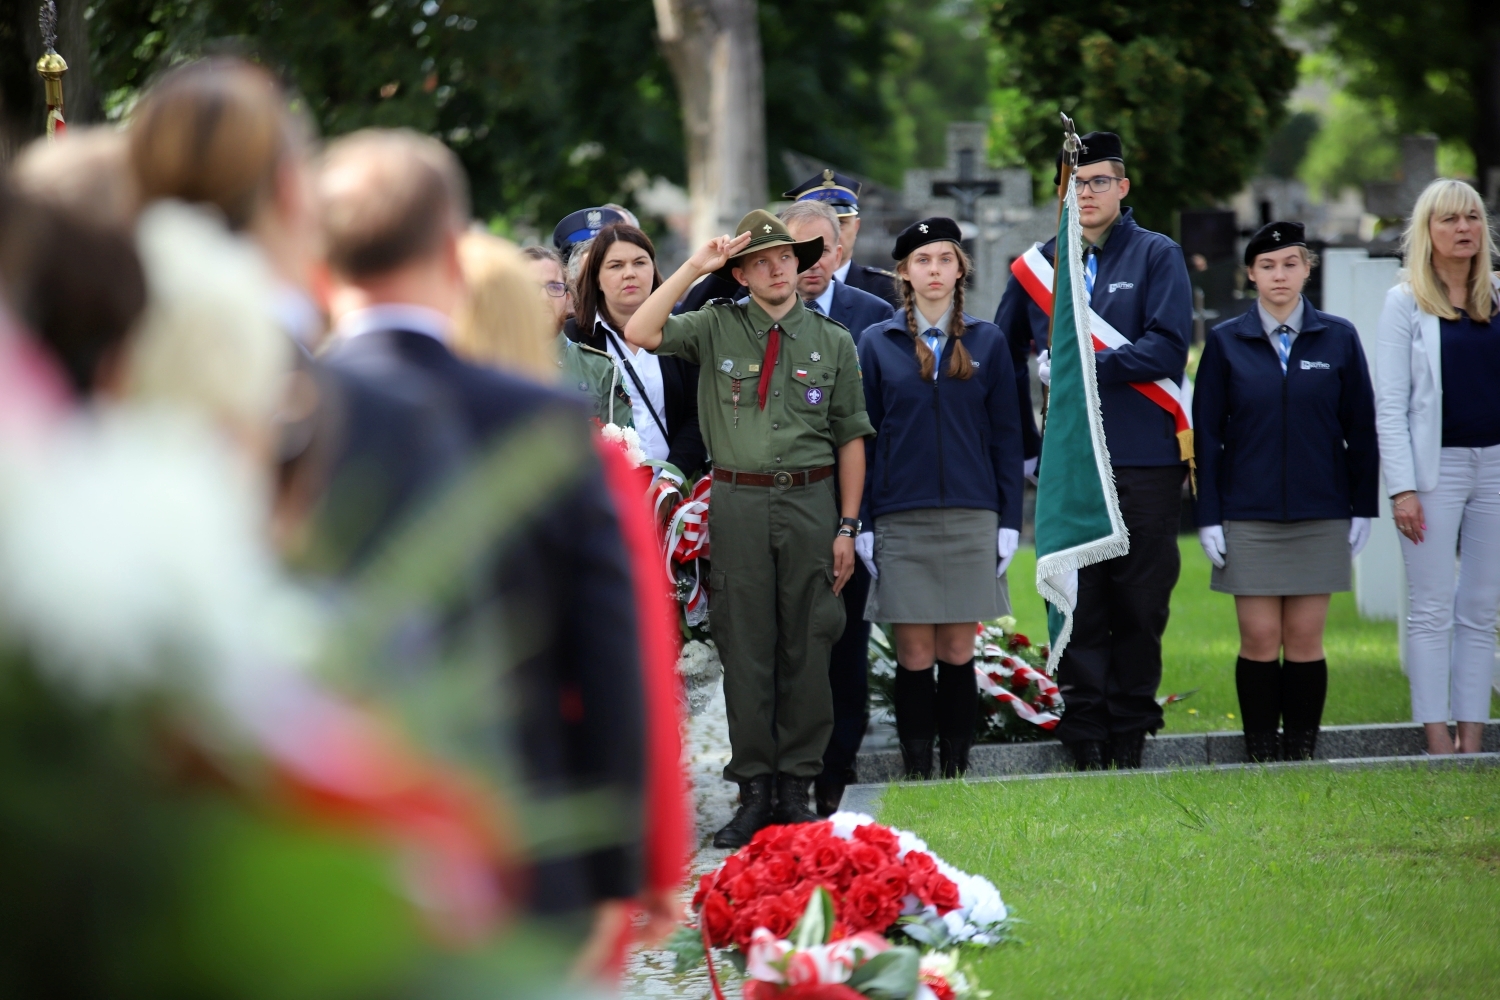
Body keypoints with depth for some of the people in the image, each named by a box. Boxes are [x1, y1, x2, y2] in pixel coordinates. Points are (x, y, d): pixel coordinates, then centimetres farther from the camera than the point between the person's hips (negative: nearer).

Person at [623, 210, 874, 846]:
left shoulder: (832, 342, 8)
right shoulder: (717, 328, 7)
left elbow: (851, 437, 9)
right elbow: (639, 334, -8)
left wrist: (847, 526, 3)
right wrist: (694, 267, -8)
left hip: (810, 501, 0)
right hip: (738, 501, 0)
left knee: (807, 647, 2)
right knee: (746, 648, 1)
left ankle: (796, 787, 9)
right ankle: (754, 790, 5)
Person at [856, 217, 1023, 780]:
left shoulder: (986, 343, 7)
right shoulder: (878, 344, 5)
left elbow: (1006, 437, 8)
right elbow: (861, 437, 5)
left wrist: (1009, 522, 2)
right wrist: (861, 525, -1)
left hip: (970, 517, 1)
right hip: (901, 518, -1)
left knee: (958, 651, 2)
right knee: (915, 654, -2)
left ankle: (957, 770, 8)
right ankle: (917, 773, 3)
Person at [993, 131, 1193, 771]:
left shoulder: (1157, 257, 2)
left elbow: (1168, 350, -10)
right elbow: (1003, 357, 19)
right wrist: (1022, 442, 11)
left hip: (1146, 460, -2)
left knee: (1140, 601, 2)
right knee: (1076, 602, 0)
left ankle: (1130, 730, 11)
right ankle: (1085, 735, 5)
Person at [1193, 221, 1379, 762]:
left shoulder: (1338, 338, 4)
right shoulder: (1226, 342, 3)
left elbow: (1360, 428, 7)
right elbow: (1206, 434, 3)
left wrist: (1363, 509, 3)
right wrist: (1208, 516, -3)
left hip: (1320, 515, 1)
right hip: (1248, 516, 0)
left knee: (1305, 639, 1)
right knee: (1259, 639, -2)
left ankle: (1302, 755, 8)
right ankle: (1260, 757, 5)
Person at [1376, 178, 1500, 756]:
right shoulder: (1405, 303, -1)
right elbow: (1389, 403, -5)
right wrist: (1402, 487, -12)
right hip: (1435, 465, -3)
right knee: (1432, 611, -2)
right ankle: (1437, 741, 0)